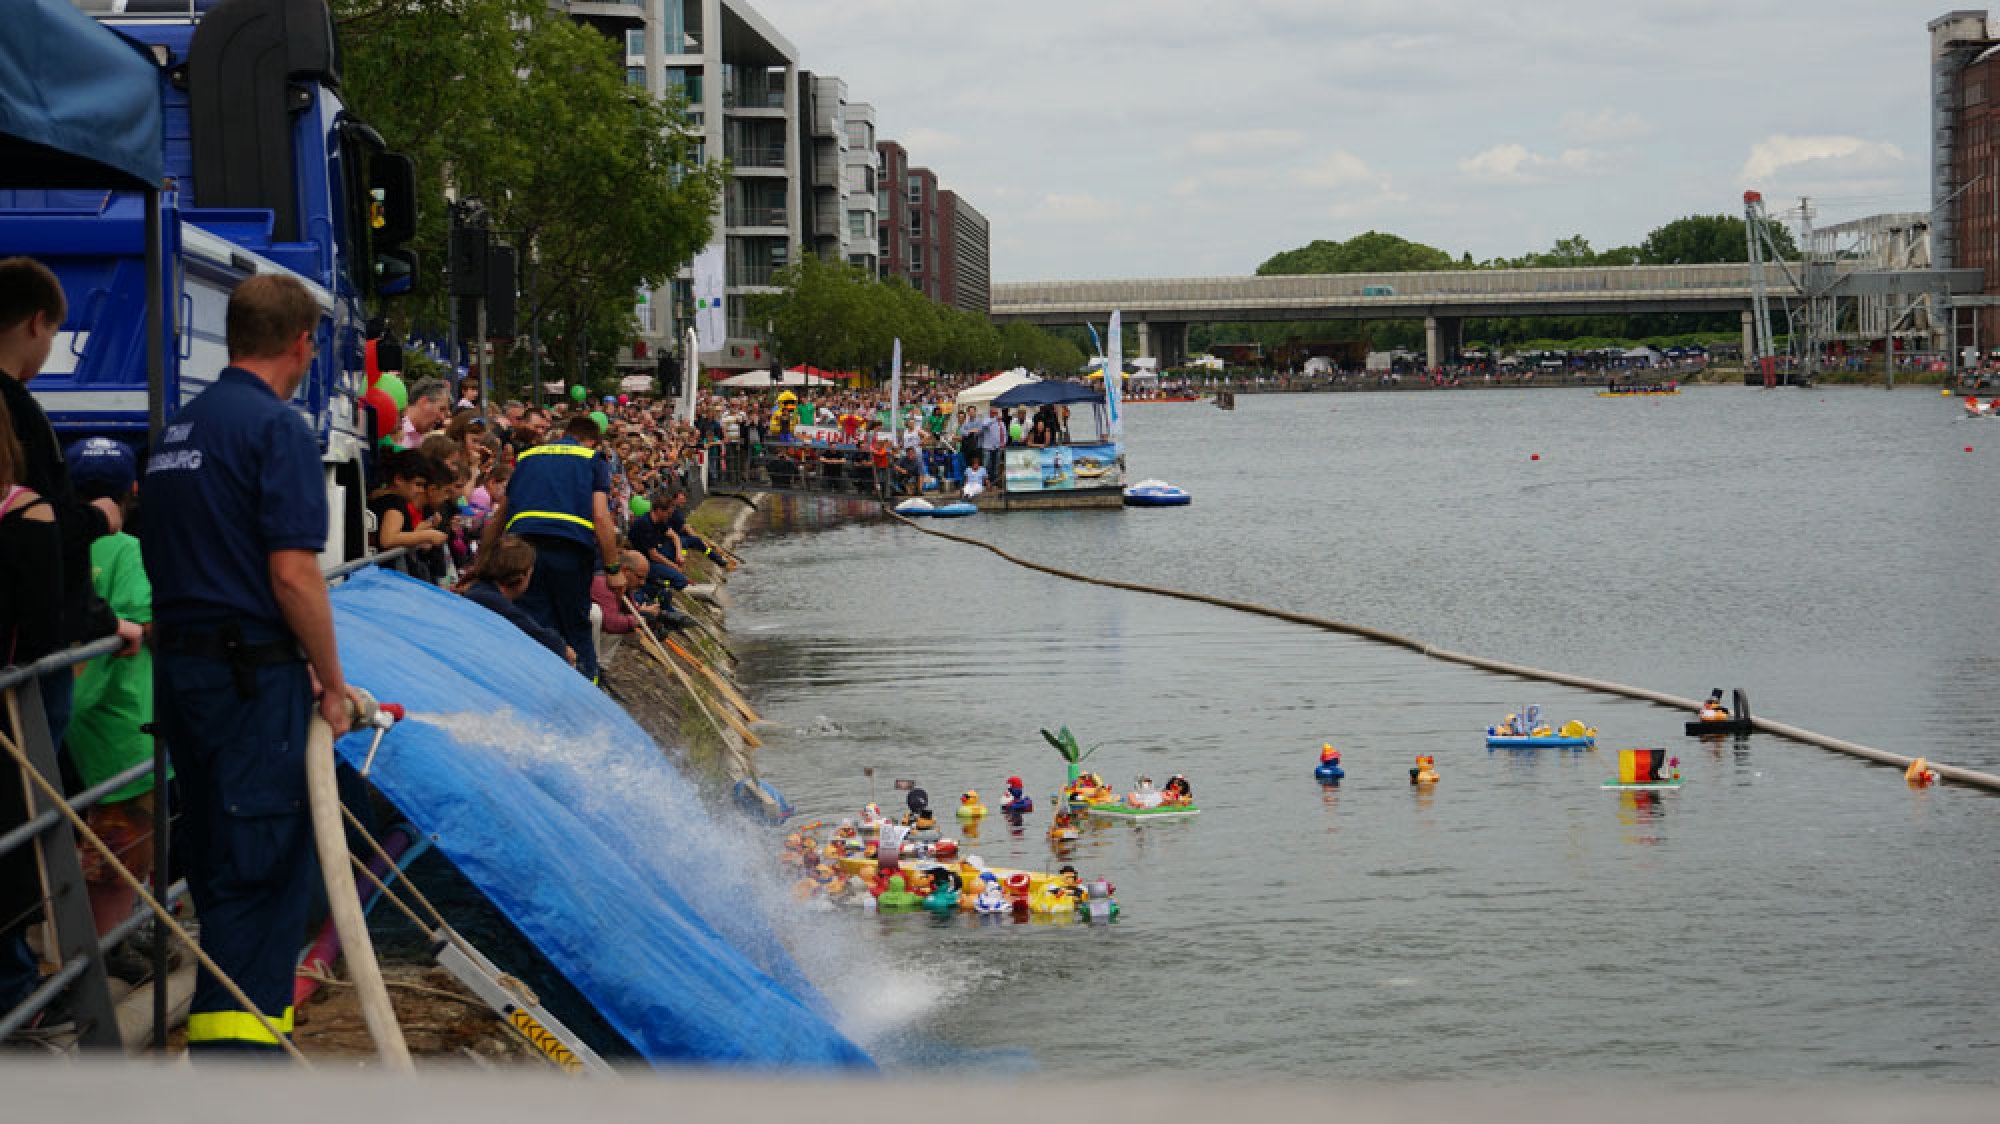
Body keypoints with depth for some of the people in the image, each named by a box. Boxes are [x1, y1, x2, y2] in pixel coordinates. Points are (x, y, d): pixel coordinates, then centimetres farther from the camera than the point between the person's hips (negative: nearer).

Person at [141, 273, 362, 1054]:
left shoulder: (176, 431, 13)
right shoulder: (277, 428, -13)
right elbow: (293, 574, -19)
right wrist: (333, 683, -9)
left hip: (179, 665, 8)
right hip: (253, 674, -8)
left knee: (219, 864, 17)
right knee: (266, 868, -6)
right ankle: (235, 1048, -10)